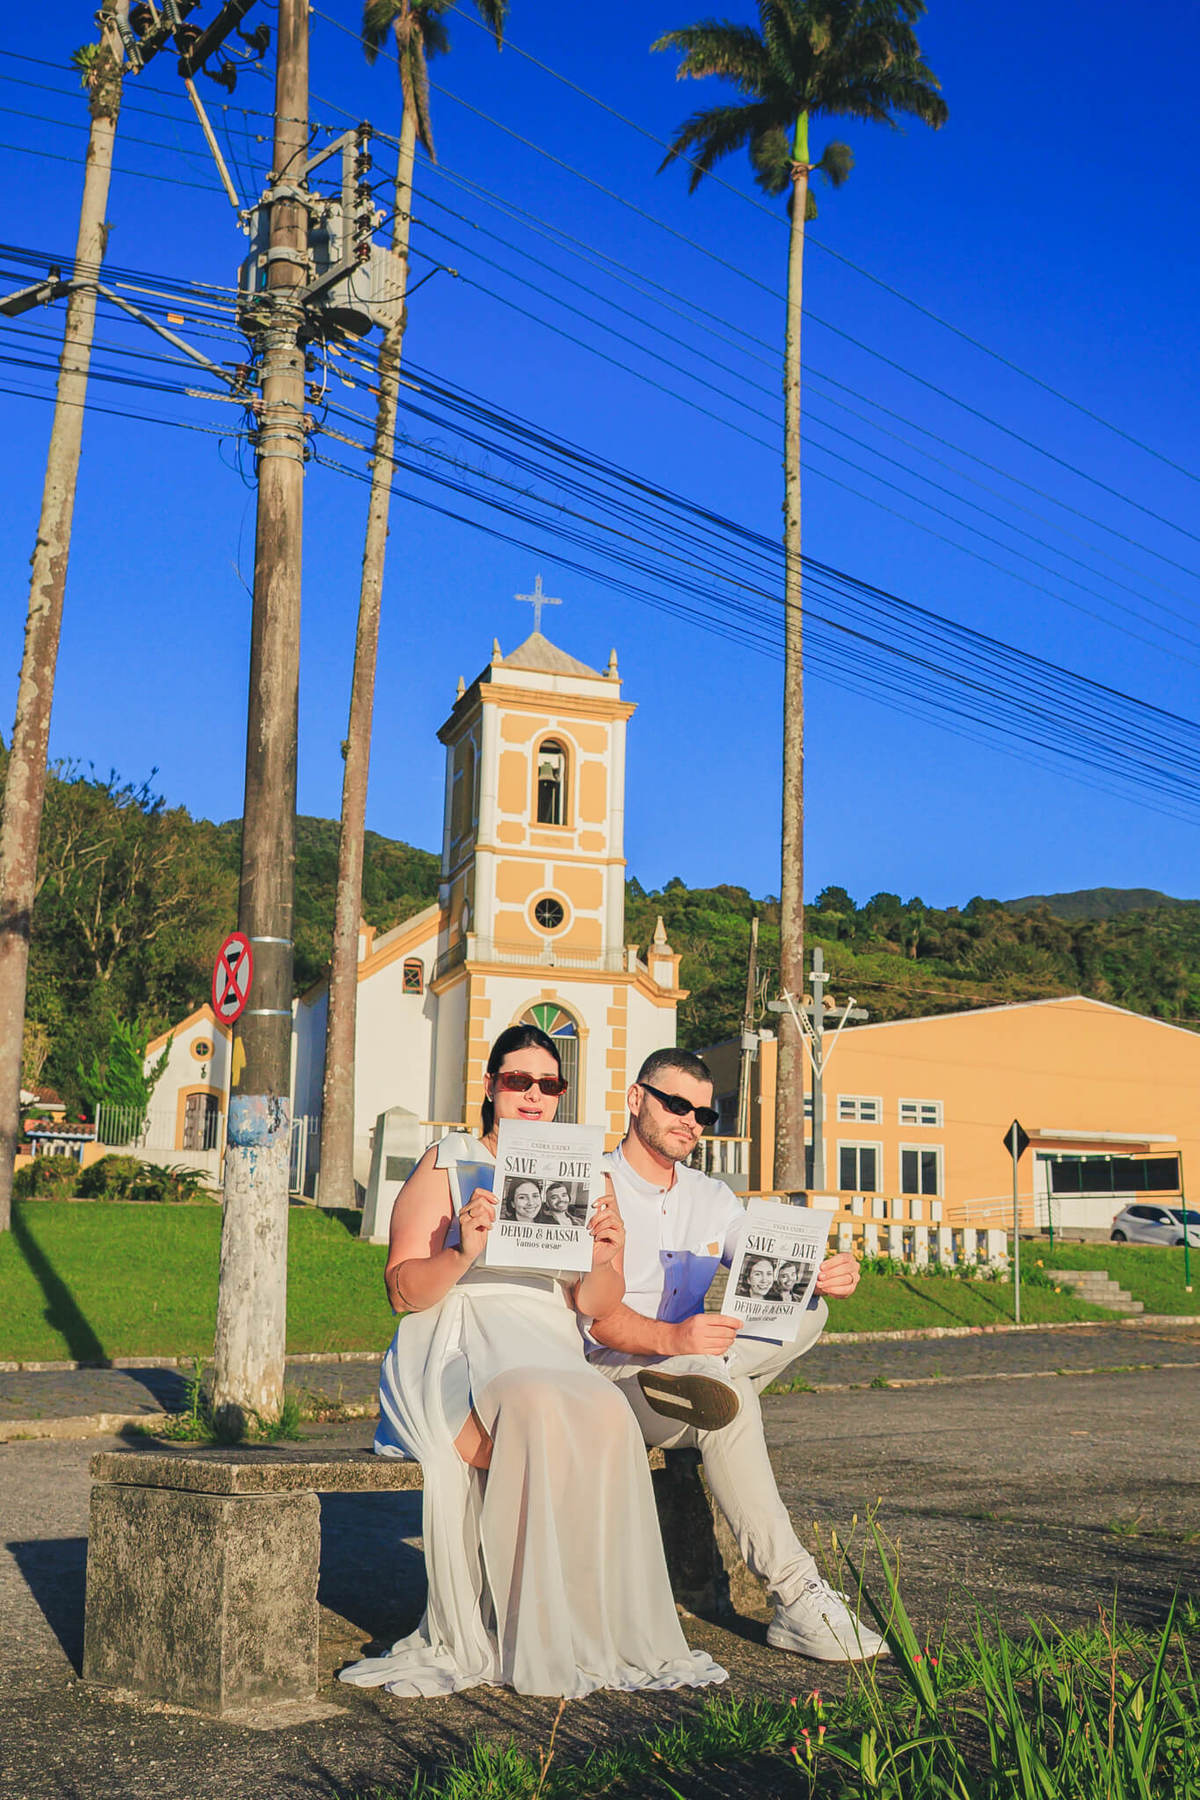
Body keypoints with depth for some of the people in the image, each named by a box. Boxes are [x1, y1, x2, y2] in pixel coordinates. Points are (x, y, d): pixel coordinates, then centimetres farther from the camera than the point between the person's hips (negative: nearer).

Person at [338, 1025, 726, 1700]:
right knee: (540, 1415, -36)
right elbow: (403, 1291, 0)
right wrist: (464, 1254, -19)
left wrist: (602, 1263, -12)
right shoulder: (447, 1165, 8)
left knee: (606, 1417, -32)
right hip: (458, 1346, -3)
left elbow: (598, 1305, 11)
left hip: (550, 1344, 3)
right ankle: (542, 1643, -24)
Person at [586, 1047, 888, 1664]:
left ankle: (692, 1384, -25)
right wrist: (670, 1339, -38)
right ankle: (796, 1596, -31)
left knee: (808, 1309, -12)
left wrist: (827, 1277, -19)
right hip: (610, 1374, -6)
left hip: (689, 1355, 7)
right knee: (729, 1397, -35)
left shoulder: (712, 1198, 15)